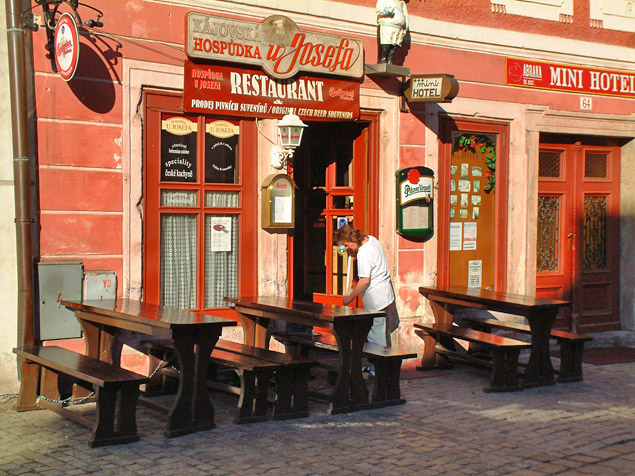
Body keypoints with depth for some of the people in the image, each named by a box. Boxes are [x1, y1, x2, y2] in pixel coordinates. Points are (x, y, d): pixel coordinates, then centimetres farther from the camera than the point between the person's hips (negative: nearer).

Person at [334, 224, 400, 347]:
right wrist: (353, 253, 8)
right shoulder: (371, 238, 6)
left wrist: (350, 298, -15)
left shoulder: (364, 253, -23)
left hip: (376, 299, -10)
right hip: (386, 294, 10)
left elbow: (365, 280, -23)